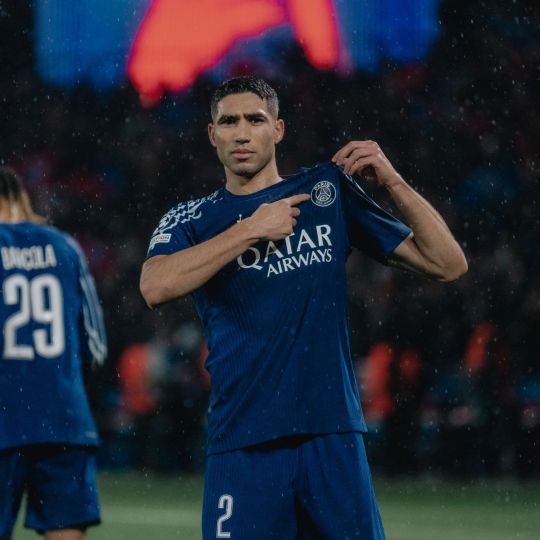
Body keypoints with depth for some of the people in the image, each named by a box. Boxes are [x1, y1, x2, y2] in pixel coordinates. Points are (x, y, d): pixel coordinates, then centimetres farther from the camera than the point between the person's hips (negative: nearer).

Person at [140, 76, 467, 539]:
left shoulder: (330, 196, 10)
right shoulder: (192, 220, 9)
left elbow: (449, 264, 8)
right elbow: (155, 287, -15)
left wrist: (393, 182, -4)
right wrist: (252, 229, -13)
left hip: (332, 437, 0)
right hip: (241, 445, 0)